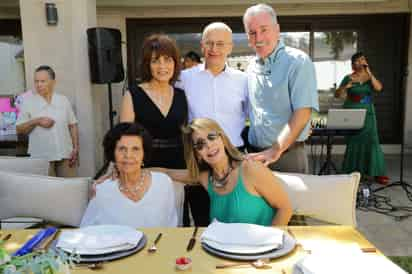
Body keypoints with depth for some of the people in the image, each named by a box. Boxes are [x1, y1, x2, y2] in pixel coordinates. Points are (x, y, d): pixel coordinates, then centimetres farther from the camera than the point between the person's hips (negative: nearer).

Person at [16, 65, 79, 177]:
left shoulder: (63, 100, 6)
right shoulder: (28, 102, 0)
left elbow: (73, 125, 9)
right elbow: (19, 129, 1)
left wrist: (76, 148, 2)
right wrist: (36, 121, -16)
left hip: (65, 155, 2)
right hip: (42, 158, -2)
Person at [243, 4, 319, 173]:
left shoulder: (298, 62, -9)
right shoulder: (251, 68, 9)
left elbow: (303, 112, -18)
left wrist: (275, 150, -24)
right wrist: (249, 151, 6)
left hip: (288, 155, -5)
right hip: (256, 155, 5)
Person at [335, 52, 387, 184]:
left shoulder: (370, 77, 8)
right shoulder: (348, 78, 1)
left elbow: (378, 88, -11)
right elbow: (337, 94, -3)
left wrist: (369, 73, -15)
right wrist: (347, 86, -19)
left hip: (367, 114, 2)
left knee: (371, 141, -4)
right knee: (353, 142, 1)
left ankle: (377, 173, 1)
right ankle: (352, 172, 12)